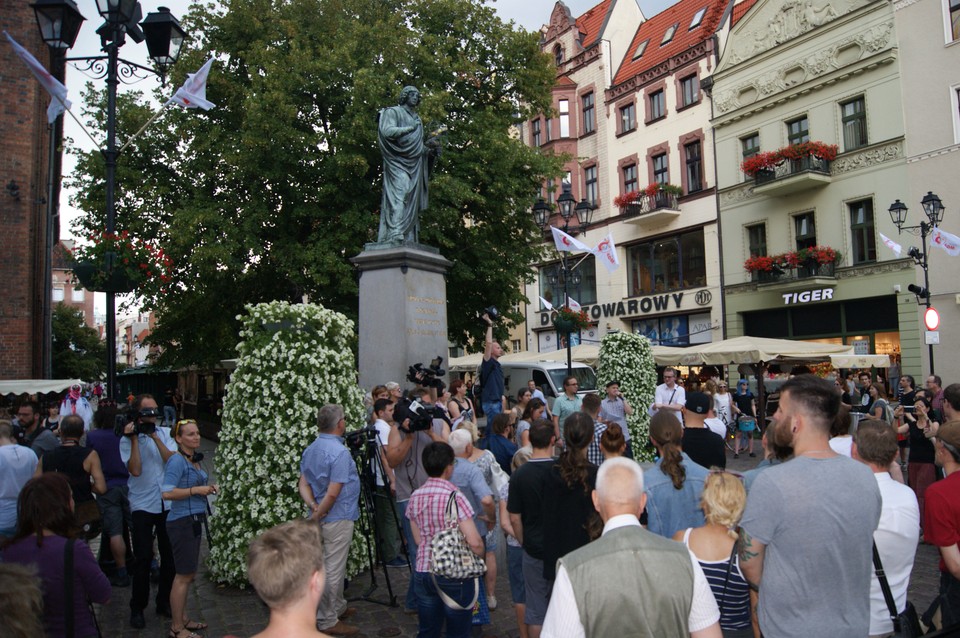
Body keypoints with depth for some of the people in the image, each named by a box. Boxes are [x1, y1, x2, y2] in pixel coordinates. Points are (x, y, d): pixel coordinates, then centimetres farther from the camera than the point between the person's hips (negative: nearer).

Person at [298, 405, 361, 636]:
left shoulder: (310, 450, 5)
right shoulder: (339, 453, -22)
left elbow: (304, 483, 5)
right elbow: (333, 493, -24)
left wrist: (313, 505, -7)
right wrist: (316, 517, -13)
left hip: (322, 519, 9)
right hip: (337, 519, -9)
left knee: (335, 567, 22)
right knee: (332, 570, 2)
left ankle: (338, 607, 37)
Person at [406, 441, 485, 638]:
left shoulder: (415, 497, 1)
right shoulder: (455, 496, -16)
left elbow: (418, 539, 7)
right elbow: (474, 542, -18)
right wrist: (480, 557, 2)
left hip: (423, 572, 5)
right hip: (454, 575, -5)